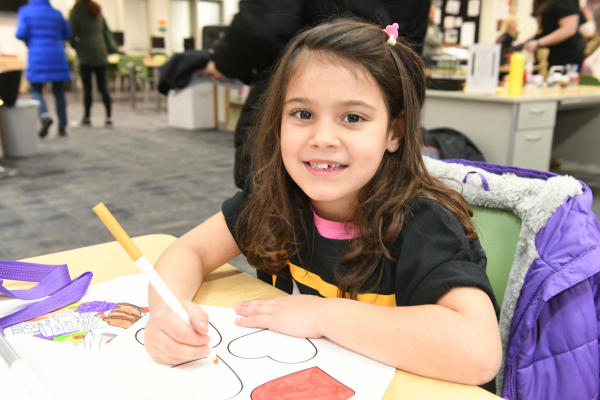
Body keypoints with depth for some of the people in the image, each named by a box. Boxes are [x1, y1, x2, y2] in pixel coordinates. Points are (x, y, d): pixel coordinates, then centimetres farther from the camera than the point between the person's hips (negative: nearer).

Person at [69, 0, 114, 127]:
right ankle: (108, 118, 0)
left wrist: (76, 47, 13)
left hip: (86, 56, -4)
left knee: (87, 88, 0)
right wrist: (111, 49, 18)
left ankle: (86, 118, 6)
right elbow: (107, 31, 14)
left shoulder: (75, 11, -1)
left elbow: (73, 34, -3)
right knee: (103, 87, 5)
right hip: (101, 54, 5)